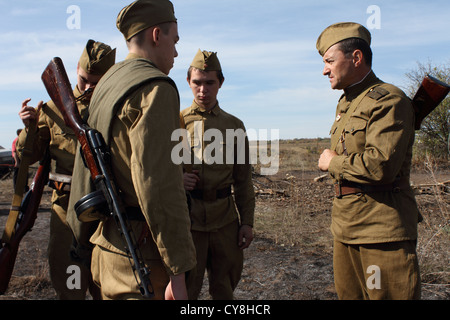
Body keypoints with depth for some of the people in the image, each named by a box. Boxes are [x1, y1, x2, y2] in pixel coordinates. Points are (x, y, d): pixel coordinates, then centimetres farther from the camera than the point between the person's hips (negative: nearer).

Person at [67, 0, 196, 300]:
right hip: (143, 254, -9)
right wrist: (178, 271, -21)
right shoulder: (155, 88, -16)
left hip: (108, 243, 9)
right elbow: (158, 185, -24)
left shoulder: (106, 85, 13)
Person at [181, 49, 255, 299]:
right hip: (186, 218, -2)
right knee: (185, 289, 7)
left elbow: (243, 180, 9)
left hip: (225, 219, 2)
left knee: (225, 287, 16)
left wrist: (247, 222, 4)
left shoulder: (235, 126, 8)